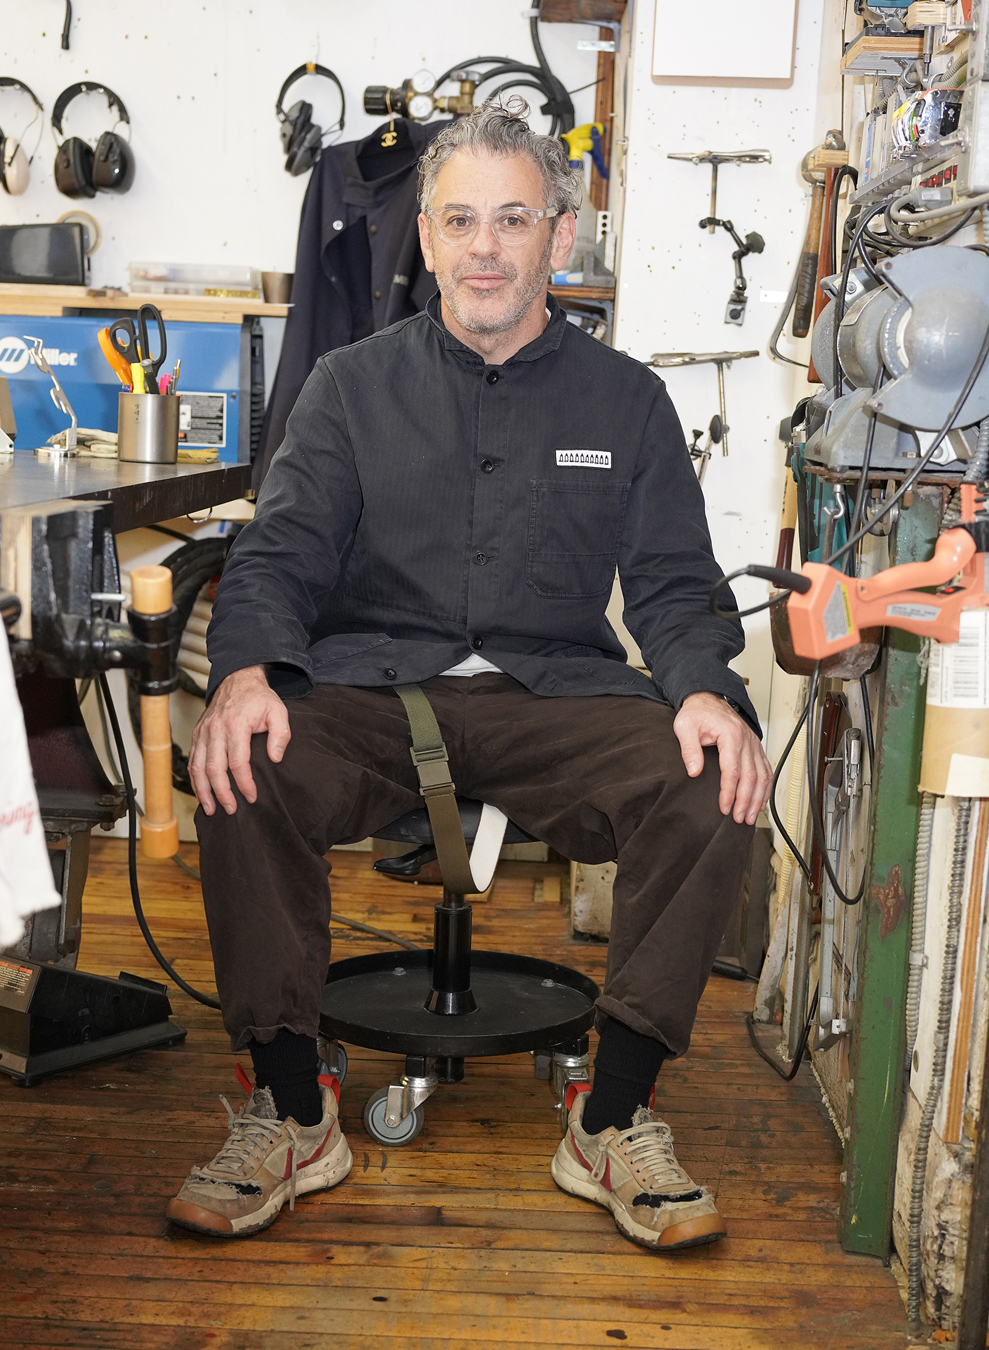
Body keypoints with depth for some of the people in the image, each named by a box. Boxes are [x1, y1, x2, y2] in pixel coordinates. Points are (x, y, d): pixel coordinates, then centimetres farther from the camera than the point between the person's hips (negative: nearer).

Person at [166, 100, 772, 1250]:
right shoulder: (353, 385, 14)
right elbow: (281, 552, 4)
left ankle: (612, 1123, -13)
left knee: (712, 789, -28)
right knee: (241, 775, -31)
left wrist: (706, 690, -14)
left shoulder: (624, 398, 15)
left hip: (558, 698, 1)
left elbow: (671, 584, 9)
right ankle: (291, 1117, -13)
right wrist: (246, 668, -19)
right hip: (371, 691, 0)